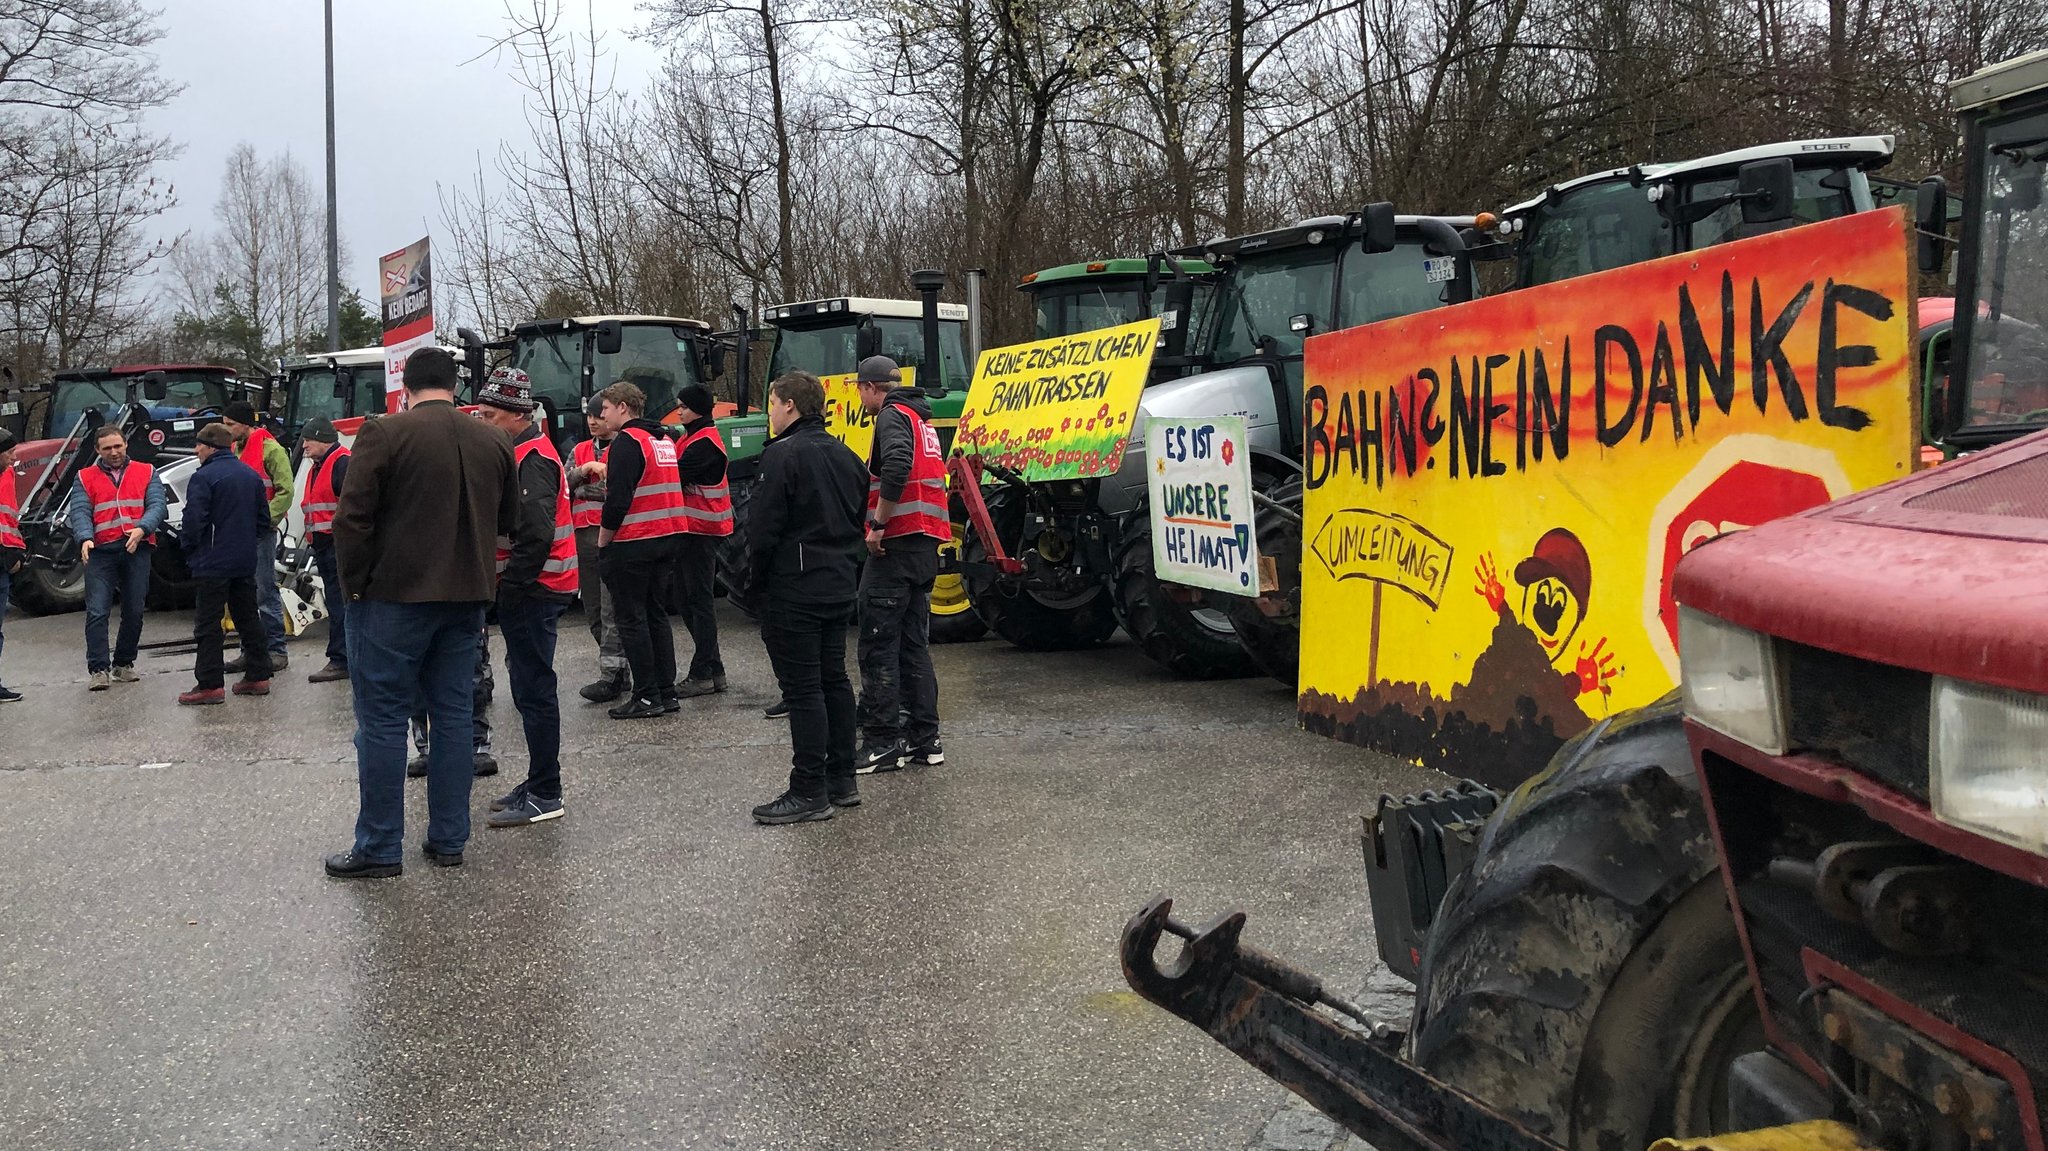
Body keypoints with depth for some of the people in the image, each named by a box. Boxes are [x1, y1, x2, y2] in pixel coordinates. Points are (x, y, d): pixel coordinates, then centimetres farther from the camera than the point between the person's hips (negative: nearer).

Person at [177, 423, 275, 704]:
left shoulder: (203, 478, -14)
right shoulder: (251, 475, 9)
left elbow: (193, 521, -18)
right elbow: (263, 519, 13)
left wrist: (190, 549, -1)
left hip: (213, 562, -7)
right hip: (246, 562, 7)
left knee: (208, 624, -2)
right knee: (248, 618, 13)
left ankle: (210, 685, -2)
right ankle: (258, 676, 16)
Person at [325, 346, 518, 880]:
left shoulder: (385, 434, -9)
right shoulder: (494, 441, 7)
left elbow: (353, 519, -12)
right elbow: (509, 521, 14)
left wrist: (355, 582, -2)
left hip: (394, 596, -5)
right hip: (467, 596, 5)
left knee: (382, 718, 2)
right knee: (452, 712, 12)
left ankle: (379, 848, 6)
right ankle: (449, 839, 16)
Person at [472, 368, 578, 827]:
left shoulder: (532, 460, -16)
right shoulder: (523, 452, 18)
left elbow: (535, 535, -26)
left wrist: (509, 584, -19)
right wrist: (506, 582, 16)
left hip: (532, 590, -11)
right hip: (530, 588, 11)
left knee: (533, 688, -6)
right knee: (528, 684, 15)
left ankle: (544, 795, 0)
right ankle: (539, 783, 24)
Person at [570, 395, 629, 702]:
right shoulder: (580, 452, 21)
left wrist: (585, 490, -7)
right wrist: (583, 471, -8)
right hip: (585, 536, 7)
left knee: (612, 610, -12)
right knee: (593, 611, 10)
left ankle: (610, 676, -13)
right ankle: (622, 670, 19)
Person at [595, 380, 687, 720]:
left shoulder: (627, 441, -13)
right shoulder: (665, 440, 14)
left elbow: (618, 499, -19)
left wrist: (602, 540, -9)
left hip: (632, 544, -9)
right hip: (667, 538, 9)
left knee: (631, 618, -2)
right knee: (655, 614, 14)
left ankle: (646, 697, -1)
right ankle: (667, 692, 16)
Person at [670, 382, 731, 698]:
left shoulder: (704, 443, -14)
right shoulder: (695, 437, 19)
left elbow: (677, 476, -21)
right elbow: (681, 474, 15)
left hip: (700, 530, -11)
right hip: (691, 529, 11)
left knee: (699, 600, -7)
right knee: (688, 598, 13)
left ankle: (702, 674, -3)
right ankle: (713, 670, 19)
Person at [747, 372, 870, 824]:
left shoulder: (783, 454, -13)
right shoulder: (845, 456, 14)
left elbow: (764, 528, -16)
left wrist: (756, 581, -3)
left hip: (794, 591, -9)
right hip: (840, 587, 9)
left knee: (802, 688, -6)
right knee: (834, 679, 15)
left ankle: (810, 792, -3)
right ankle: (841, 780, 22)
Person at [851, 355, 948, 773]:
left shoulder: (893, 416, -8)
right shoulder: (921, 419, 21)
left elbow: (897, 467, -26)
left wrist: (878, 524, -21)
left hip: (897, 544, -9)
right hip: (926, 544, 9)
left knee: (878, 645, -5)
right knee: (914, 643, 13)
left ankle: (882, 742, -5)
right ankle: (924, 738, 15)